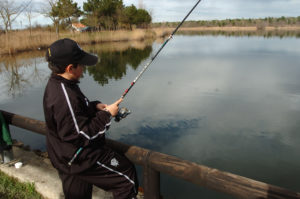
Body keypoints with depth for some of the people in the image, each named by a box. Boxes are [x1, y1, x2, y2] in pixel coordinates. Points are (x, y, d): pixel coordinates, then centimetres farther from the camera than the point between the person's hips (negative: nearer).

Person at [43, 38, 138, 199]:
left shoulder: (55, 84, 2)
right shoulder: (65, 96, -30)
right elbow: (82, 136, -28)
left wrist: (95, 106, 1)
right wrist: (107, 115, -19)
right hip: (81, 160, -10)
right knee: (127, 176, 2)